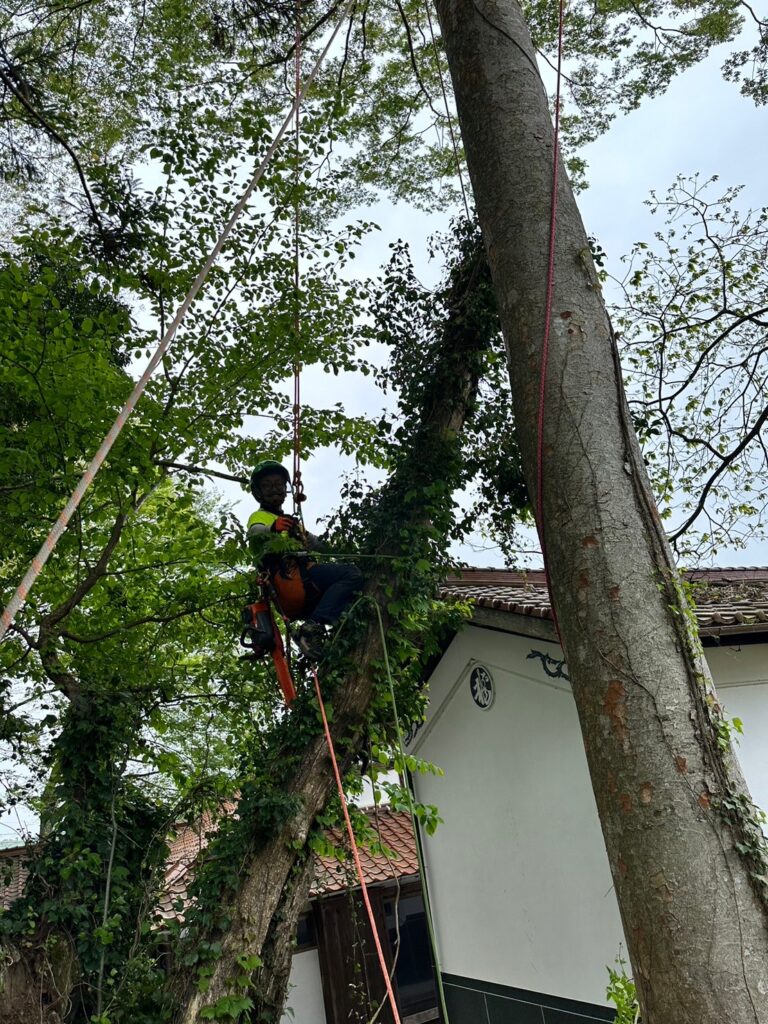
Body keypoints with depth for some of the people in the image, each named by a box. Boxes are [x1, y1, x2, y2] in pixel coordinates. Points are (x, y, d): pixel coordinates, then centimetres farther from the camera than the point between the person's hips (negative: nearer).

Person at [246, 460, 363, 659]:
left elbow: (314, 543, 40)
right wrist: (272, 528, -34)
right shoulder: (259, 517, 13)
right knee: (351, 575, -24)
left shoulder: (290, 522, 39)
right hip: (289, 576, -8)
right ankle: (312, 628, -36)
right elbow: (254, 534, -11)